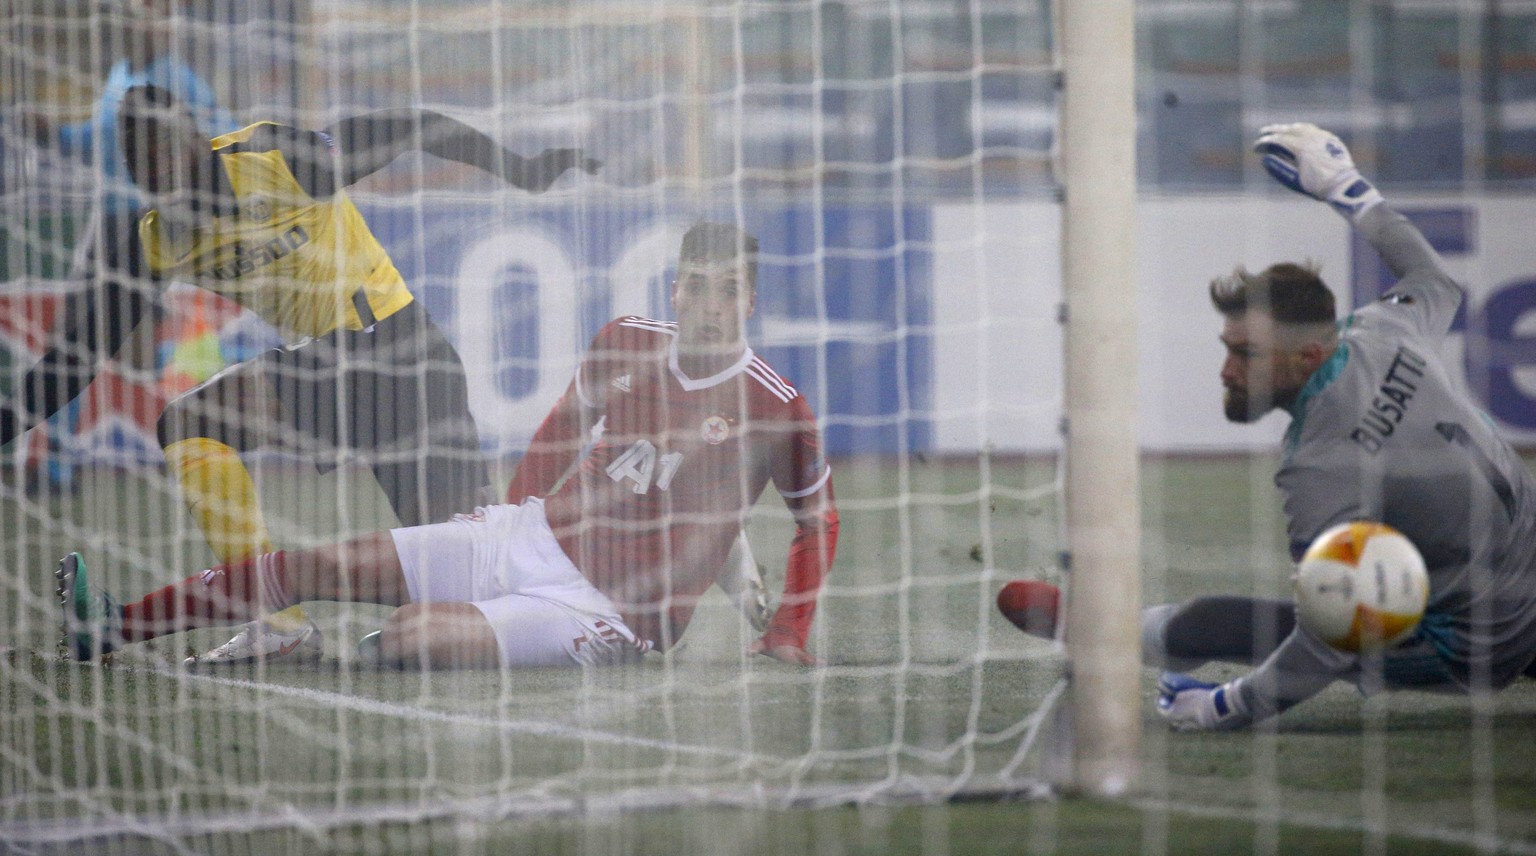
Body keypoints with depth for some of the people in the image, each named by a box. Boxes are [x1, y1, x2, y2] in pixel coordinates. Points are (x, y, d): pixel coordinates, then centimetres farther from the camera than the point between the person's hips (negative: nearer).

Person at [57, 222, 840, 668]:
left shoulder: (773, 406, -12)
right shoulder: (624, 343, 3)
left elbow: (819, 519, 2)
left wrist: (789, 632, -3)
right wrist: (517, 511, 14)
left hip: (607, 609, -6)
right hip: (525, 537, 6)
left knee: (404, 640, -30)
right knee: (308, 567, -4)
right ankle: (111, 628, 1)